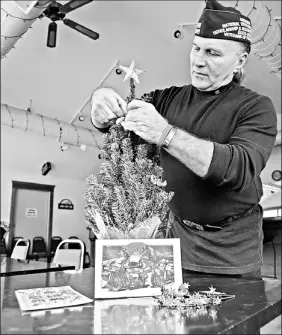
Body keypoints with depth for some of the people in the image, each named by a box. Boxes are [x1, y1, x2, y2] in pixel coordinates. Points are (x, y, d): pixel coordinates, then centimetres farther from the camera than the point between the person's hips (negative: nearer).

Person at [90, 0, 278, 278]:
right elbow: (107, 122, 3)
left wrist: (166, 134, -35)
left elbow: (241, 168, -26)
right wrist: (101, 102, -21)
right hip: (178, 237, 3)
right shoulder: (169, 99, 4)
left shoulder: (256, 108, -8)